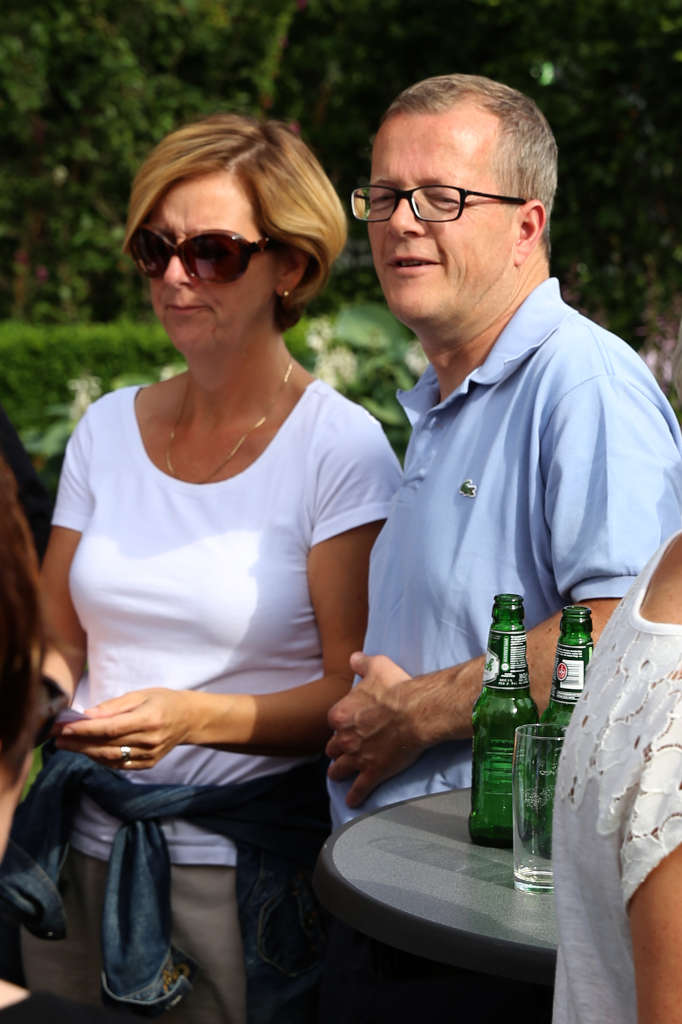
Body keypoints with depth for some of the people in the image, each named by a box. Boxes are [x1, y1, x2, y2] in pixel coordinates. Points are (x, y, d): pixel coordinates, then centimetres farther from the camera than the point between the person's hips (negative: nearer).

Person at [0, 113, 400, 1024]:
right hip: (84, 848, 5)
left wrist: (197, 719, -24)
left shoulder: (341, 447, -8)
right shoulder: (108, 428, 7)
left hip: (248, 865, -4)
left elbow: (359, 696, -11)